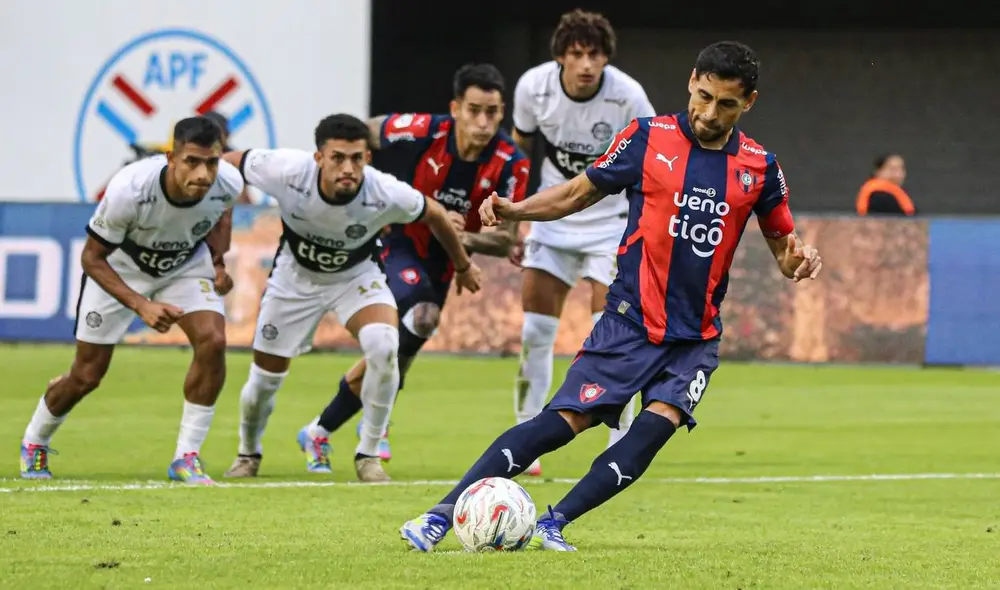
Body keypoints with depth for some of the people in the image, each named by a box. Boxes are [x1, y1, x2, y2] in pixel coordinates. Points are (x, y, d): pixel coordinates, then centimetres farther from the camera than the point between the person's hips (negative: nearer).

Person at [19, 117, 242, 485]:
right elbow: (92, 258, -25)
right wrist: (140, 306, -35)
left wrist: (218, 262, -11)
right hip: (119, 267, -3)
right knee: (87, 376, 4)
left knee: (213, 342, -23)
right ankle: (34, 443, 35)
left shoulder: (228, 183, -29)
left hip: (187, 264, 3)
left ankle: (186, 458, -10)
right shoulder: (128, 189, -40)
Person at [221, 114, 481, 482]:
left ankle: (368, 455, -10)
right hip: (296, 275, 1)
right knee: (265, 378, 7)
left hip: (357, 276, -1)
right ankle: (248, 455, 40)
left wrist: (463, 266, 6)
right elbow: (231, 162, -15)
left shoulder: (387, 195, -32)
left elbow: (435, 215, -10)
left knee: (383, 347, -29)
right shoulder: (286, 171, -35)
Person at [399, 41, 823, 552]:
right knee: (565, 420, -12)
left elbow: (782, 244, 15)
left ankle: (553, 524, -14)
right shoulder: (648, 138, -1)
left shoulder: (759, 167, 5)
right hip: (630, 320, -2)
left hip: (696, 337, 2)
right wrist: (513, 209, -7)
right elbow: (580, 193, 8)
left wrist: (799, 258, -9)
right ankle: (440, 516, -11)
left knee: (658, 424, -21)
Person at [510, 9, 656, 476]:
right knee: (533, 333, -1)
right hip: (553, 215, 3)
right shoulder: (533, 87, -15)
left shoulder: (628, 97, -23)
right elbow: (519, 152, 5)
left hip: (612, 219, -3)